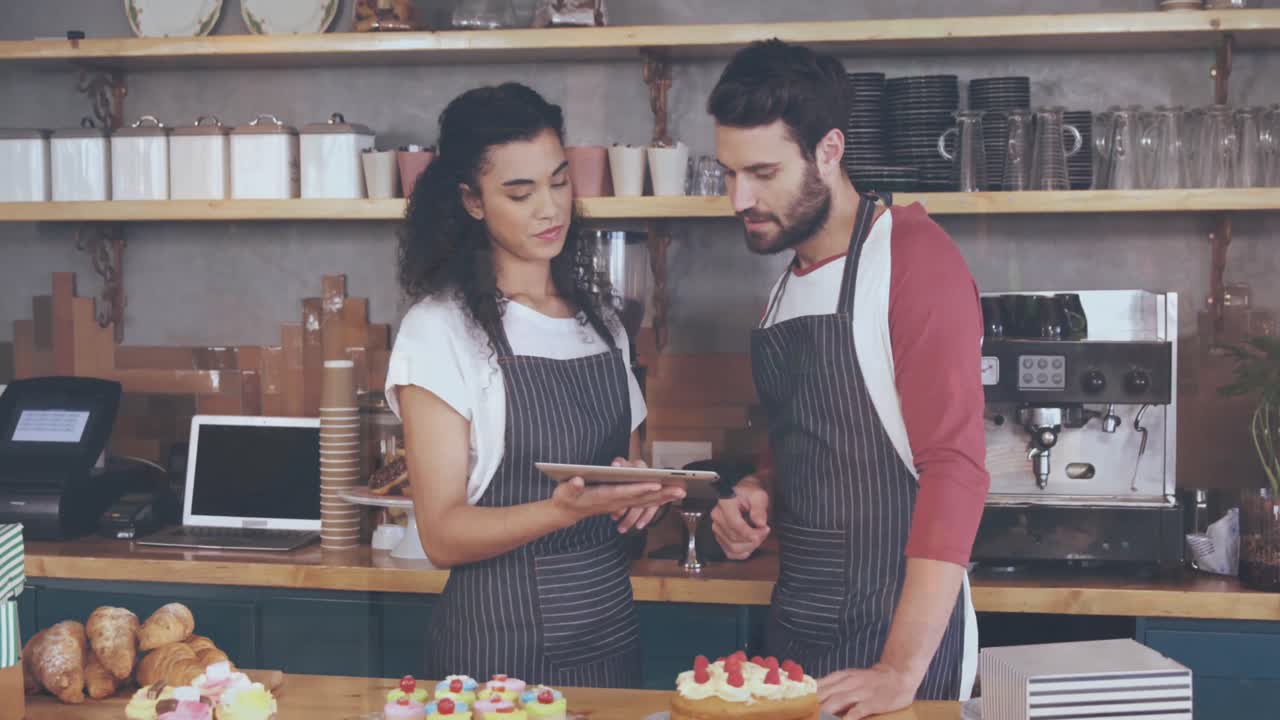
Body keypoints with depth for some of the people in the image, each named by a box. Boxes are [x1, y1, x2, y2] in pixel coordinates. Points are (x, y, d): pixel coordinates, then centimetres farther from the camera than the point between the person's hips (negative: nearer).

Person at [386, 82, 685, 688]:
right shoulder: (440, 329, -10)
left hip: (611, 630, 6)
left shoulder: (599, 315, 9)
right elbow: (443, 536, -14)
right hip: (502, 643, -6)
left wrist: (639, 495, -5)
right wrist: (568, 508, -30)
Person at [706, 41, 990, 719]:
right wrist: (759, 492, 1)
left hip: (898, 632, -7)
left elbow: (955, 466, -21)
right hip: (797, 623, 8)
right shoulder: (789, 280, 10)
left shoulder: (913, 257, -14)